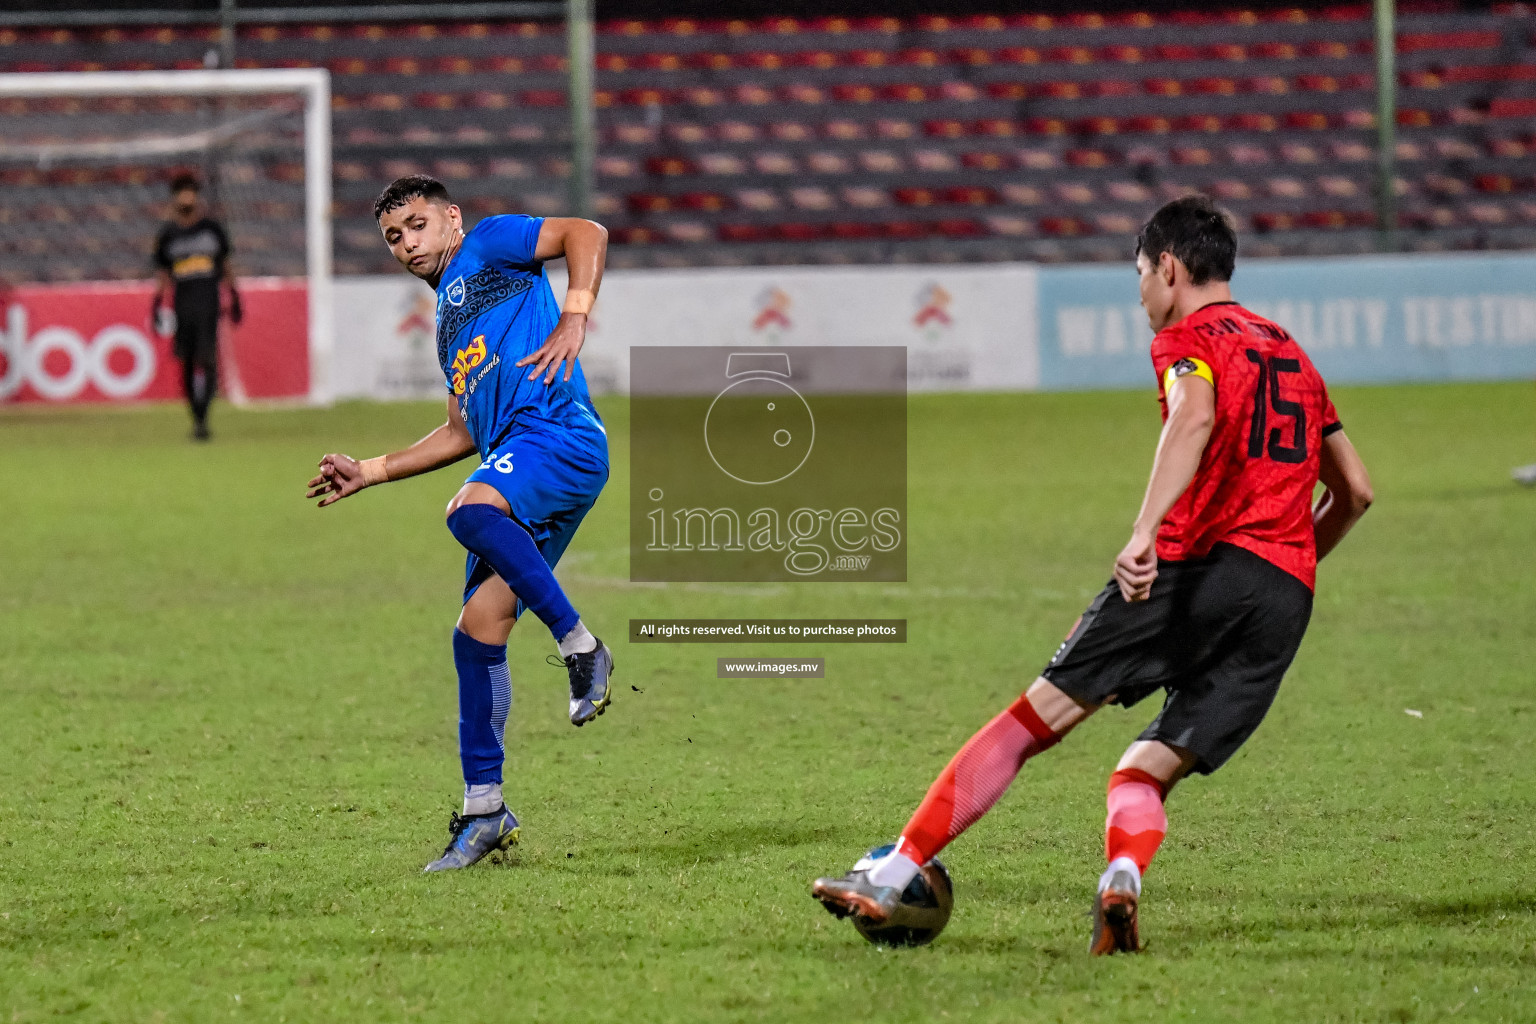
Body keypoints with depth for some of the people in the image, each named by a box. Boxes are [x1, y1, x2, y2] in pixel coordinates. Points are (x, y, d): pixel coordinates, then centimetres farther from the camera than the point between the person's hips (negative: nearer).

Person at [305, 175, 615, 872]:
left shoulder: (488, 247, 10)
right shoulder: (450, 322, 33)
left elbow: (586, 234, -5)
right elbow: (463, 434, 38)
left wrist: (574, 318, -19)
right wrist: (370, 472, 36)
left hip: (559, 432, -9)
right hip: (513, 463, 9)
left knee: (470, 512, -37)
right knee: (477, 627, 2)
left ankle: (579, 645, -27)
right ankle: (483, 811, 5)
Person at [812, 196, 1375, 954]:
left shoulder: (1188, 339, 6)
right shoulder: (1291, 355, 28)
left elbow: (1196, 415, -18)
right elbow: (1354, 491, 30)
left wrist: (1146, 530, -29)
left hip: (1200, 562, -6)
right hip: (1288, 596, 6)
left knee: (1036, 717, -1)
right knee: (1142, 774, 7)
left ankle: (890, 879, -3)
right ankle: (1123, 878, -26)